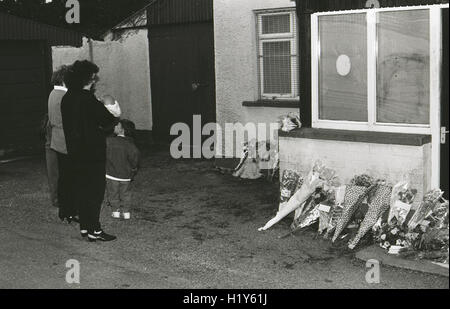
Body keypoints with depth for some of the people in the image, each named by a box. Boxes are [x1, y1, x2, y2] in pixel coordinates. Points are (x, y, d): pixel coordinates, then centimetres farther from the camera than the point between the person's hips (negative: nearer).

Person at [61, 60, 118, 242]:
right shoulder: (88, 100, -19)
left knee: (82, 189, 15)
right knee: (95, 191, -1)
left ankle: (84, 227, 22)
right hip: (92, 152, -8)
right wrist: (112, 117, 7)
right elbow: (108, 120, -15)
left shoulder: (67, 98, 7)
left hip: (74, 151, 8)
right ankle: (94, 231, 1)